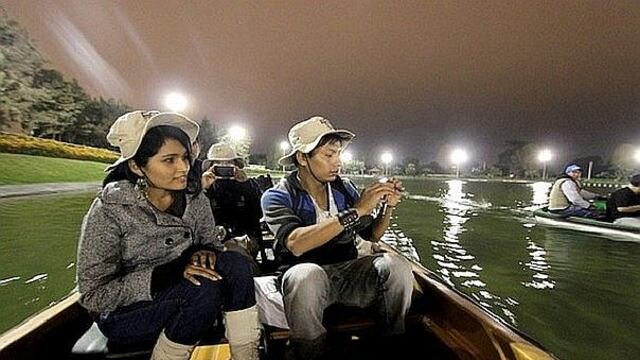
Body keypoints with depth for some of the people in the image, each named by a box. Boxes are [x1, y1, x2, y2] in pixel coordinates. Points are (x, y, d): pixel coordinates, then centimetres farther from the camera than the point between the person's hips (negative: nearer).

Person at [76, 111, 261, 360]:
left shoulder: (195, 199, -8)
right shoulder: (109, 210, -19)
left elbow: (211, 244, 4)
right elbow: (94, 295, -17)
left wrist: (205, 254, -21)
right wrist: (169, 273, -29)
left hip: (178, 297, 4)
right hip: (125, 314, -4)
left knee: (235, 264, -23)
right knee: (206, 286, -31)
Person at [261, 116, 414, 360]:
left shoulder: (345, 188, 6)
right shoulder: (277, 197, -8)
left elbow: (372, 235, 13)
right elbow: (295, 244, -27)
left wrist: (388, 207, -7)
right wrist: (355, 211, -28)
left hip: (349, 271, 4)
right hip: (307, 277, -3)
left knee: (397, 265, -21)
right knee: (307, 275, -36)